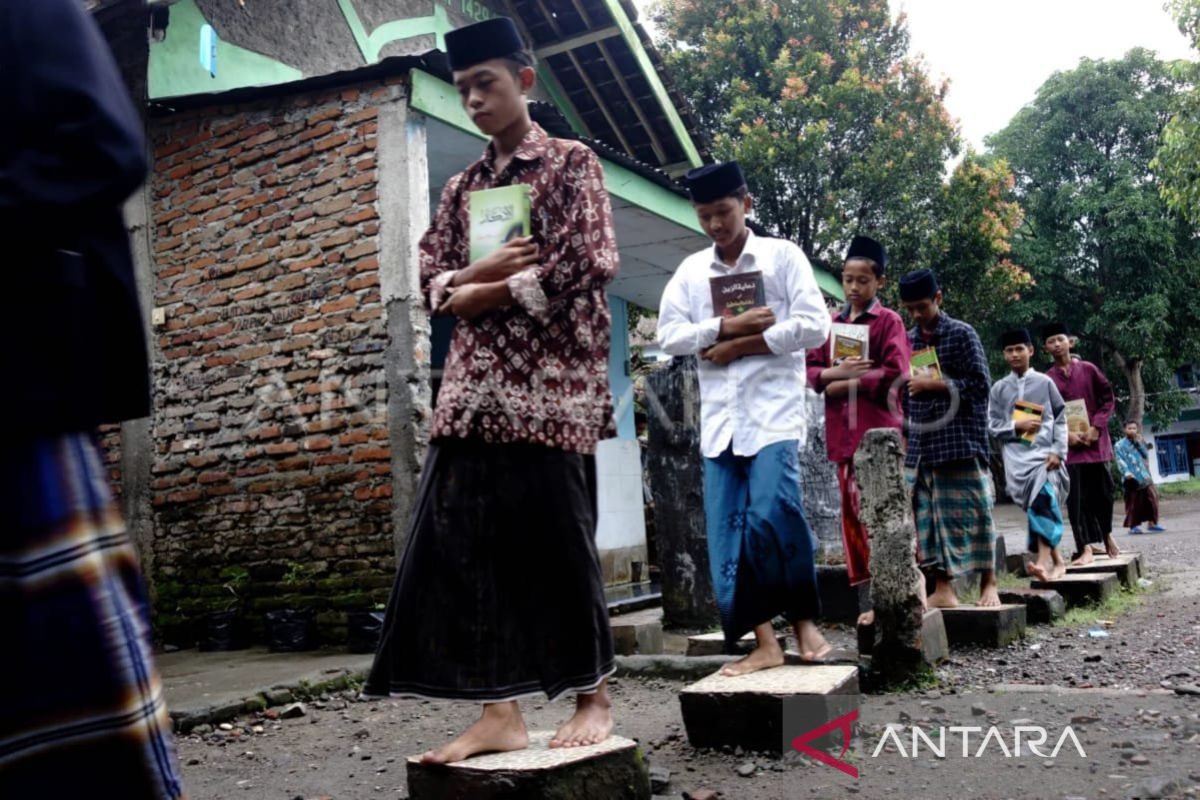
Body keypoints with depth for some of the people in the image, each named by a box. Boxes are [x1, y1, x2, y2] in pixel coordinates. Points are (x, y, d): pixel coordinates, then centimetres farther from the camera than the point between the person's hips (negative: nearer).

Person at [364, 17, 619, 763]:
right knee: (464, 540, -1)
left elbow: (586, 263, -10)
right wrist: (480, 273, -8)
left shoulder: (572, 163, 4)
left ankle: (595, 697, 16)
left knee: (558, 540, -1)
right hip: (476, 385, 6)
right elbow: (434, 277, 13)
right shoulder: (463, 187, 20)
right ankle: (500, 711, 7)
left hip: (551, 382, -6)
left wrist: (490, 293, -7)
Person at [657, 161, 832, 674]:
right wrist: (727, 327, -11)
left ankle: (804, 621, 5)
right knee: (727, 533, -1)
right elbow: (669, 336, 3)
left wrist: (738, 346, -7)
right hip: (718, 416, 4)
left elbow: (814, 325, -5)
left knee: (771, 516, -16)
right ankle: (764, 643, 5)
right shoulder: (691, 269, 13)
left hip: (774, 410, -4)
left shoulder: (783, 255, 4)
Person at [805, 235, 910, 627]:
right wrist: (835, 373, -10)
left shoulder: (889, 321, 0)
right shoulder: (831, 323, 15)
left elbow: (894, 373, -11)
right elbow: (810, 369, 10)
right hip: (843, 432, 5)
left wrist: (846, 385, -9)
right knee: (854, 513, 8)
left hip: (880, 431, -5)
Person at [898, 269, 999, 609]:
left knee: (971, 514, 0)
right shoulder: (907, 340, 13)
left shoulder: (962, 335, -1)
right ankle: (943, 589, 11)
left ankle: (988, 584, 13)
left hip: (960, 442, -5)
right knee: (929, 517, 4)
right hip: (921, 446, 5)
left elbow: (981, 385, -6)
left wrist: (937, 384, -12)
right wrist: (903, 434, 12)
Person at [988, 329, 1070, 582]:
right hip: (1017, 456, 2)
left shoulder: (1044, 382, 9)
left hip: (1045, 452, -2)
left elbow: (1061, 418, 6)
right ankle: (1056, 561, 8)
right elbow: (993, 425, 10)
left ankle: (1043, 561, -30)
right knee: (1036, 502, -4)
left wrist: (1058, 451, -6)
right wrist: (1017, 426, -9)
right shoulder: (999, 388, 12)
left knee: (1043, 494, -24)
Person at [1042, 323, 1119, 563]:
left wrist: (1095, 428, -9)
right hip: (1068, 443, -1)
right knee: (1076, 497, -5)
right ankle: (1085, 548, -4)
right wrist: (1065, 434, -13)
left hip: (1095, 440, 1)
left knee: (1103, 491, 10)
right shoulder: (1046, 379, 1)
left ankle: (1107, 534, 35)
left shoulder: (1089, 369, 2)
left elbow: (1108, 399, 4)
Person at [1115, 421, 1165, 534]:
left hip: (1144, 475, 5)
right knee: (1133, 501, -4)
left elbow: (1146, 455, 7)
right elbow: (1120, 460, -8)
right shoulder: (1120, 445, 2)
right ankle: (1133, 525, 3)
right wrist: (1127, 473, -21)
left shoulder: (1139, 442, 20)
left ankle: (1152, 523, 9)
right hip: (1132, 478, -5)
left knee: (1152, 497, 0)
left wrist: (1139, 443, -4)